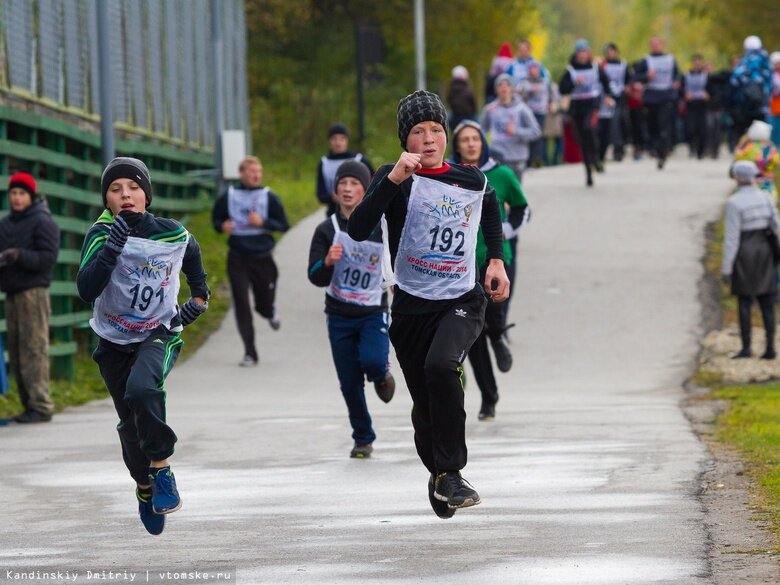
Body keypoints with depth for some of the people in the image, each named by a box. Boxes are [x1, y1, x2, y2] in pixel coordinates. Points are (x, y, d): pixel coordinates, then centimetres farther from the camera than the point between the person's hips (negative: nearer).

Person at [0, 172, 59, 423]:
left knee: (34, 349, -10)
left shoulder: (42, 222, -4)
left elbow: (48, 258, -12)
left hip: (33, 292, -8)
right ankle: (29, 405, 10)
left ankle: (41, 406, -11)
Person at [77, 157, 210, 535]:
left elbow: (191, 254, 17)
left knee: (141, 388, -33)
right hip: (114, 341, 2)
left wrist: (199, 296, 14)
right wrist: (113, 245, -37)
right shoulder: (101, 235, -15)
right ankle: (144, 488, 37)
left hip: (160, 335, -2)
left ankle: (162, 470, -19)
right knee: (130, 424, 11)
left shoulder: (173, 235, -10)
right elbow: (86, 290, -30)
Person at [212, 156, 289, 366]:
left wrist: (263, 222, -17)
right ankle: (250, 353, 1)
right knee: (241, 305, -5)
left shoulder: (269, 197, -2)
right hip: (237, 259, 0)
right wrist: (222, 226, -10)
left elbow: (284, 225, 0)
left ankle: (271, 312, 46)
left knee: (264, 305, 6)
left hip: (263, 259, 0)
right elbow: (216, 219, 13)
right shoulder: (228, 197, 1)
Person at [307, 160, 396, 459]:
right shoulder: (327, 230, -4)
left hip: (373, 312, -2)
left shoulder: (381, 227, -7)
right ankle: (363, 439, 22)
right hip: (339, 316, 2)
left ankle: (381, 375, 11)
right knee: (350, 383, 4)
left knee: (372, 361, -27)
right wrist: (327, 262, -30)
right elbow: (316, 278, -10)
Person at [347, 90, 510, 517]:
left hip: (463, 301, -1)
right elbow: (357, 230, -21)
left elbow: (491, 211, 28)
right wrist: (393, 179, -27)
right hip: (411, 306, 1)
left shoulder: (472, 181, 3)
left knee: (441, 365, -30)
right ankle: (438, 478, 33)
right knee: (425, 407, 6)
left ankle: (450, 474, -21)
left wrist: (497, 260, 18)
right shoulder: (395, 180, -4)